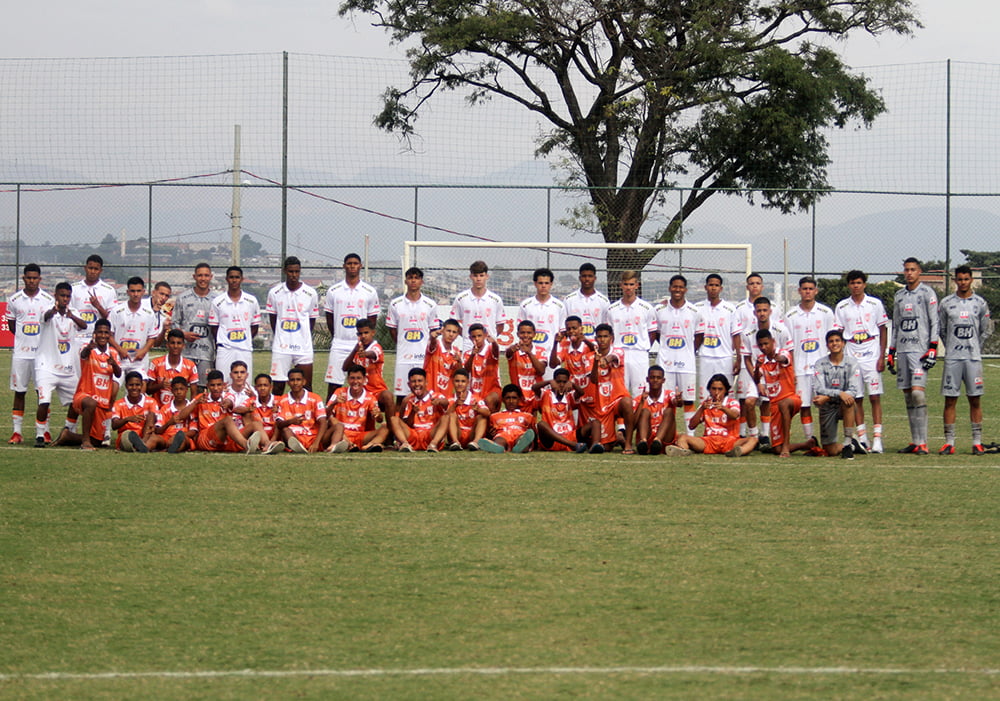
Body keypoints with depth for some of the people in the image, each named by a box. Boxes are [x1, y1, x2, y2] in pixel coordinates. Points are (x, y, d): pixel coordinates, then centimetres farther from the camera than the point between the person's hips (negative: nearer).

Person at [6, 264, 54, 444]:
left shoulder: (48, 300, 1)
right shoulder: (14, 299, 5)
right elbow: (11, 322, 14)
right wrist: (23, 338, 4)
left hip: (42, 352, -1)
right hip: (20, 352, 1)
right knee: (19, 391, 4)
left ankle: (41, 431, 5)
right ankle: (17, 432, 9)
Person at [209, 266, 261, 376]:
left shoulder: (251, 301, 7)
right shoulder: (218, 302, 3)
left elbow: (255, 327, 13)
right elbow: (214, 327, 8)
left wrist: (246, 341, 2)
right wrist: (219, 344, 0)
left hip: (245, 351, 1)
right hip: (224, 350, -1)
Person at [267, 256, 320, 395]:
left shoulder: (310, 293, 0)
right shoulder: (274, 293, 2)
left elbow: (312, 320, 10)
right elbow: (272, 317, 12)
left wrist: (304, 339, 8)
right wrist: (280, 338, 9)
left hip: (303, 348, 0)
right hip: (281, 347, 0)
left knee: (306, 387, 1)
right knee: (278, 386, 3)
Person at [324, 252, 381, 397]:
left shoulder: (370, 292, 4)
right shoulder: (333, 291, 5)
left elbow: (373, 319, 9)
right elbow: (329, 316, 12)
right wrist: (335, 336, 11)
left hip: (361, 345, 0)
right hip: (339, 345, 0)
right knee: (333, 384, -1)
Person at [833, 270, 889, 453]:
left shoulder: (875, 304, 3)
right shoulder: (841, 307, 7)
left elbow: (883, 330, 5)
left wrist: (882, 357, -2)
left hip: (871, 357, -2)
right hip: (851, 357, 2)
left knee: (875, 397, -6)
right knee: (856, 398, 3)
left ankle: (877, 438, -5)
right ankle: (861, 438, 9)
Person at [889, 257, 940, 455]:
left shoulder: (927, 293, -1)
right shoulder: (899, 295, 17)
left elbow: (934, 322, -4)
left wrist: (933, 349, -12)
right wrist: (892, 352, 18)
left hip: (920, 349, -6)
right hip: (902, 349, 6)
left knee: (918, 393, -15)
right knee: (908, 396, 4)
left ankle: (922, 442, -16)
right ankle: (915, 441, 7)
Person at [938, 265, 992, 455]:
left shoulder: (980, 303, 5)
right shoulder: (946, 303, 4)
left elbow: (986, 331, 11)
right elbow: (941, 330, 12)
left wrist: (975, 348, 10)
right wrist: (952, 347, 10)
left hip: (973, 358, 0)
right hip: (952, 358, 0)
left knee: (975, 400, 2)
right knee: (950, 400, -1)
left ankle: (977, 442, 6)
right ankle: (949, 442, 2)